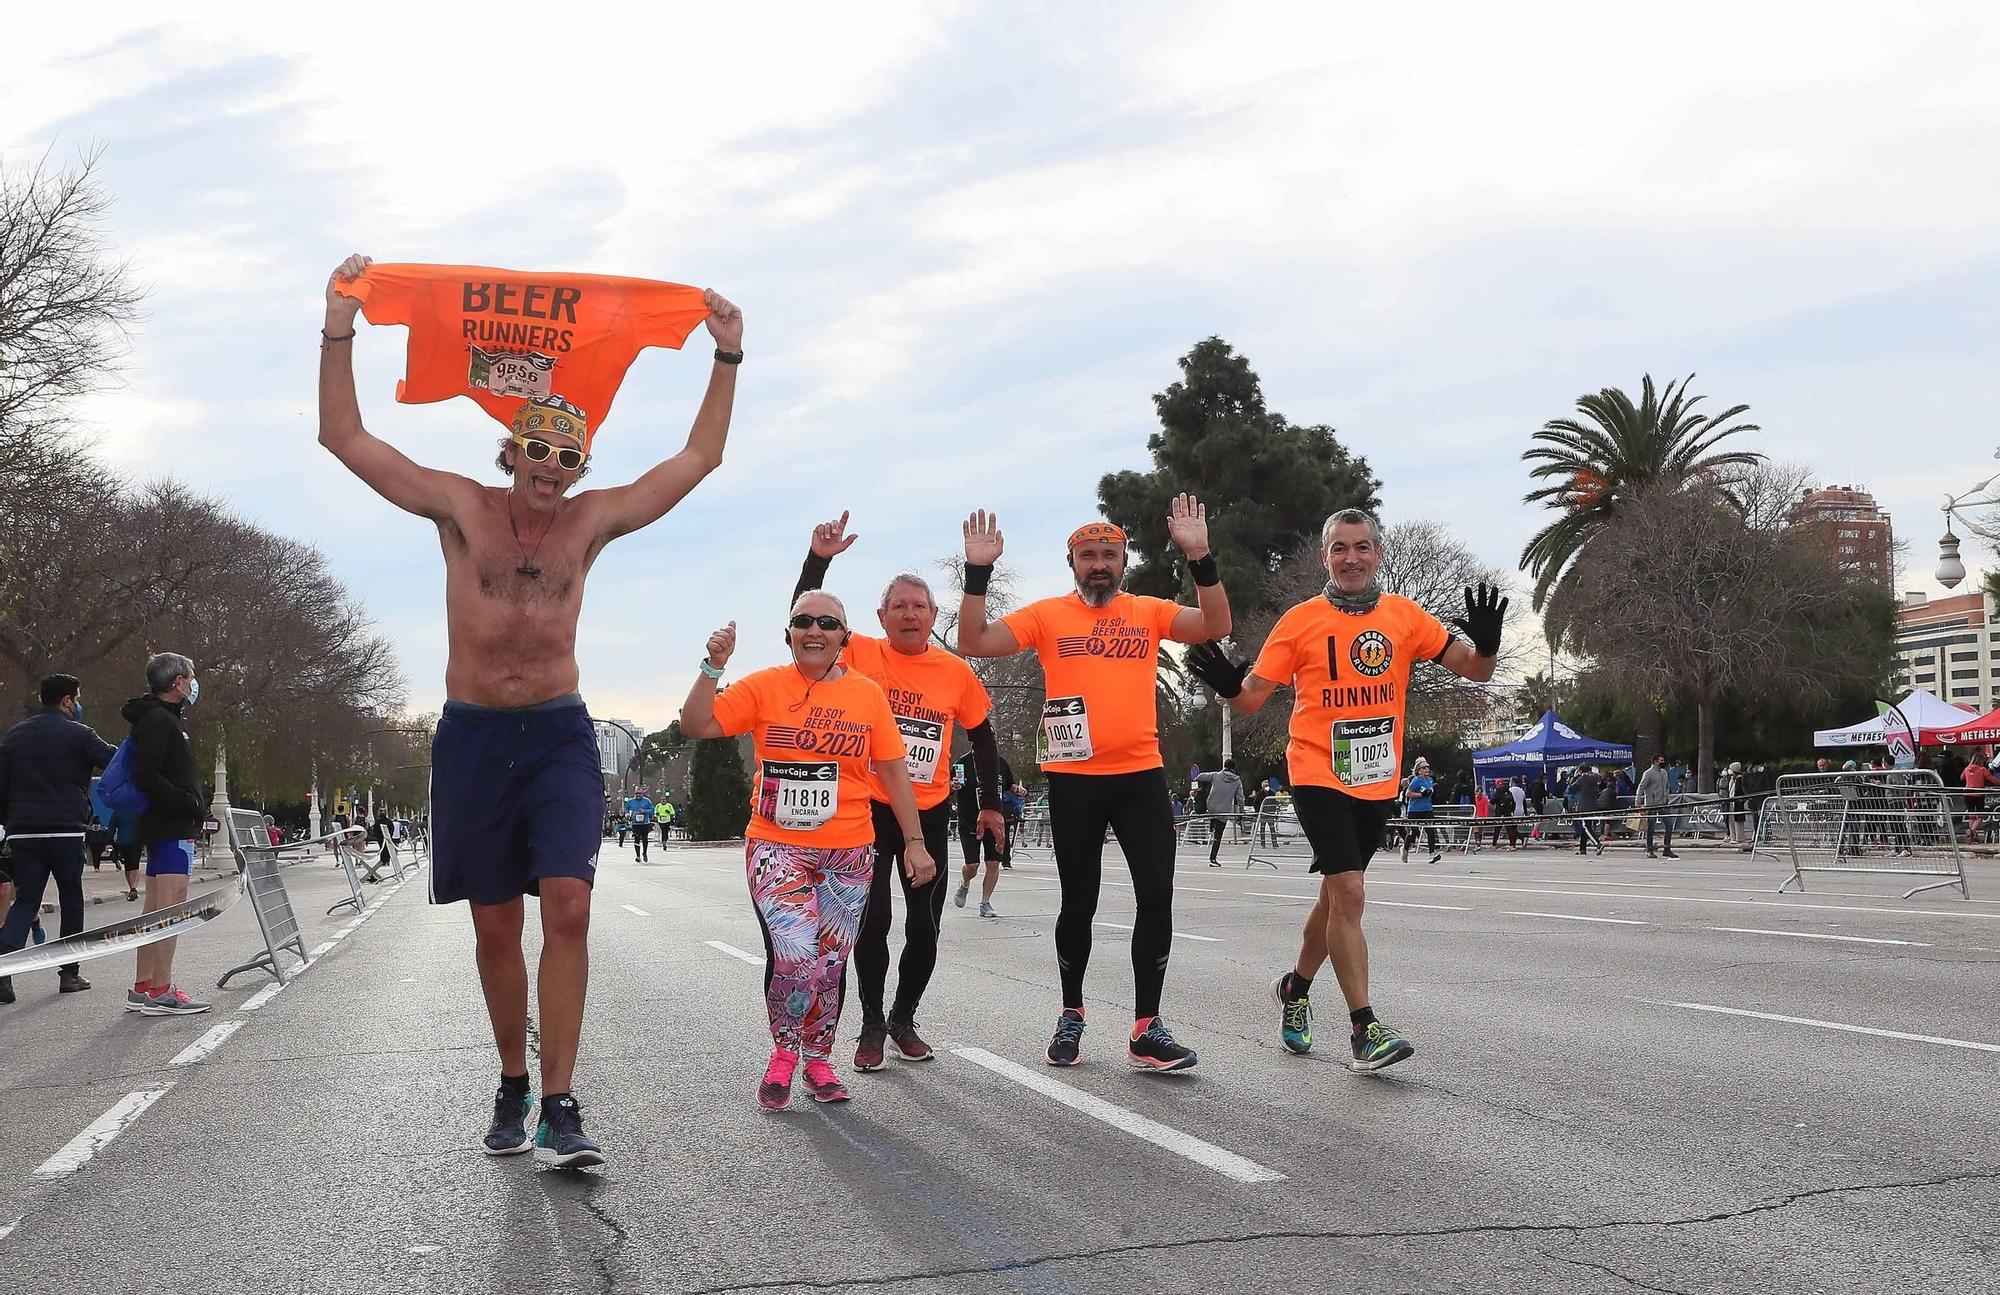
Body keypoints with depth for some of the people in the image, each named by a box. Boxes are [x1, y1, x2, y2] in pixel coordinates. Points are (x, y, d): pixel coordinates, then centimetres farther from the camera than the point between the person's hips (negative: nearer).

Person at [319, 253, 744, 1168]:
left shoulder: (592, 520, 4)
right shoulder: (461, 507, 0)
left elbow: (698, 457, 8)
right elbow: (343, 438, -1)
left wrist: (728, 356, 5)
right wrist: (339, 331, -8)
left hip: (560, 734, 0)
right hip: (472, 737, 0)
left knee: (568, 910, -15)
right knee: (495, 926, 7)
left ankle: (559, 1109, -12)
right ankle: (512, 1085, 25)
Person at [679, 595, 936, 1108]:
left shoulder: (868, 693, 4)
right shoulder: (764, 686, 1)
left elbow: (894, 771, 7)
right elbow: (695, 725, -4)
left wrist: (914, 842, 4)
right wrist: (713, 666, -15)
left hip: (849, 853, 2)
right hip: (777, 847, -2)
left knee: (831, 962, 7)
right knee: (794, 954, -17)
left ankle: (818, 1060, 28)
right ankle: (783, 1053, 8)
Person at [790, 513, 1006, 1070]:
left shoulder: (956, 671, 1)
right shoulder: (860, 654, -3)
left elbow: (982, 736, 11)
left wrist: (990, 804, 9)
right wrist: (818, 559, -22)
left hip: (929, 812, 2)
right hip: (869, 809, -2)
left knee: (924, 925, 8)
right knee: (872, 920, -5)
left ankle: (904, 1019, 26)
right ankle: (872, 1023, 13)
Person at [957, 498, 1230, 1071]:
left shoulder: (1149, 611, 8)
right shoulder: (1047, 614, 4)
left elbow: (1216, 625, -5)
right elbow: (974, 643, -4)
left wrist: (1199, 557, -15)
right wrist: (978, 573, -13)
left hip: (1141, 775, 1)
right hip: (1073, 778, -1)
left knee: (1157, 895, -4)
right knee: (1079, 901, 9)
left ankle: (1147, 1028, 4)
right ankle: (1071, 1014, 27)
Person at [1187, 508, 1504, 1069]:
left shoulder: (1406, 616, 3)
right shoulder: (1300, 621, -4)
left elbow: (1475, 669, 1)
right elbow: (1251, 698, -4)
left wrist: (1485, 644, -21)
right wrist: (1228, 684, -25)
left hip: (1377, 781, 4)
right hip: (1318, 776, -4)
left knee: (1337, 894, 17)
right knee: (1349, 892, -16)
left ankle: (1295, 988, 40)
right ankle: (1364, 1027, -9)